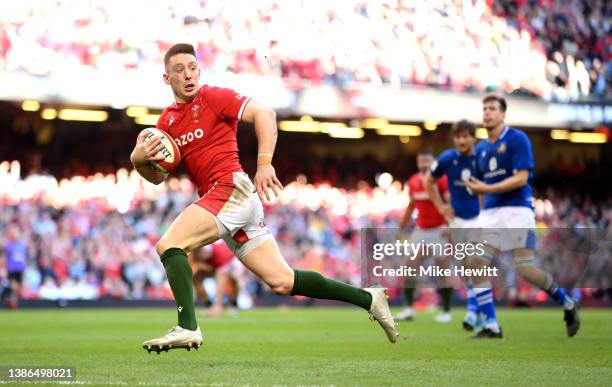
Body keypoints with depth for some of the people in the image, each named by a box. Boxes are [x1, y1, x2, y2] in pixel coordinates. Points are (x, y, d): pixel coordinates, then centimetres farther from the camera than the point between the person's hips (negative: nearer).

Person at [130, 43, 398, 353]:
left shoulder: (213, 97, -1)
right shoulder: (167, 120, 19)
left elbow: (263, 114, -12)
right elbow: (158, 176, 19)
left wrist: (264, 164, -23)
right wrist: (138, 159, -3)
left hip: (231, 188, -7)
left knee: (168, 245, -18)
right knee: (282, 281, 6)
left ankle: (187, 328, -24)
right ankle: (369, 298, 14)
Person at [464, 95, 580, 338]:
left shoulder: (517, 139, -6)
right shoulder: (481, 149, 15)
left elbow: (521, 178, -15)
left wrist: (487, 189, -19)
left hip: (517, 210, -6)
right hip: (490, 212, 6)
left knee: (526, 269, -11)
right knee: (477, 266, -8)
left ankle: (568, 305, 13)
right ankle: (491, 327, -3)